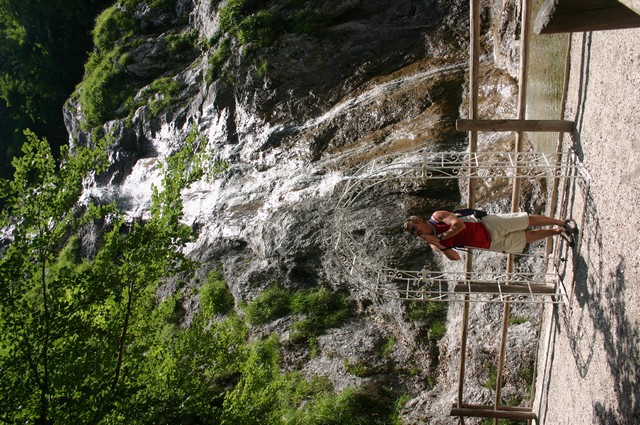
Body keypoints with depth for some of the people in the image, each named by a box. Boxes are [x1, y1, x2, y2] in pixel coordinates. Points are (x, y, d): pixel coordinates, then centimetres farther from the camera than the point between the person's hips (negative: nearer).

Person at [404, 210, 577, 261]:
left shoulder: (437, 216, -14)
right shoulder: (433, 245, -3)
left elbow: (460, 224, -28)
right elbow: (456, 258, -8)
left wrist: (441, 237, -24)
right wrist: (441, 246, -23)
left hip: (488, 225, -3)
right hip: (490, 244, 3)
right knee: (526, 237, 9)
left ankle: (562, 222, 23)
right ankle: (557, 231, 28)